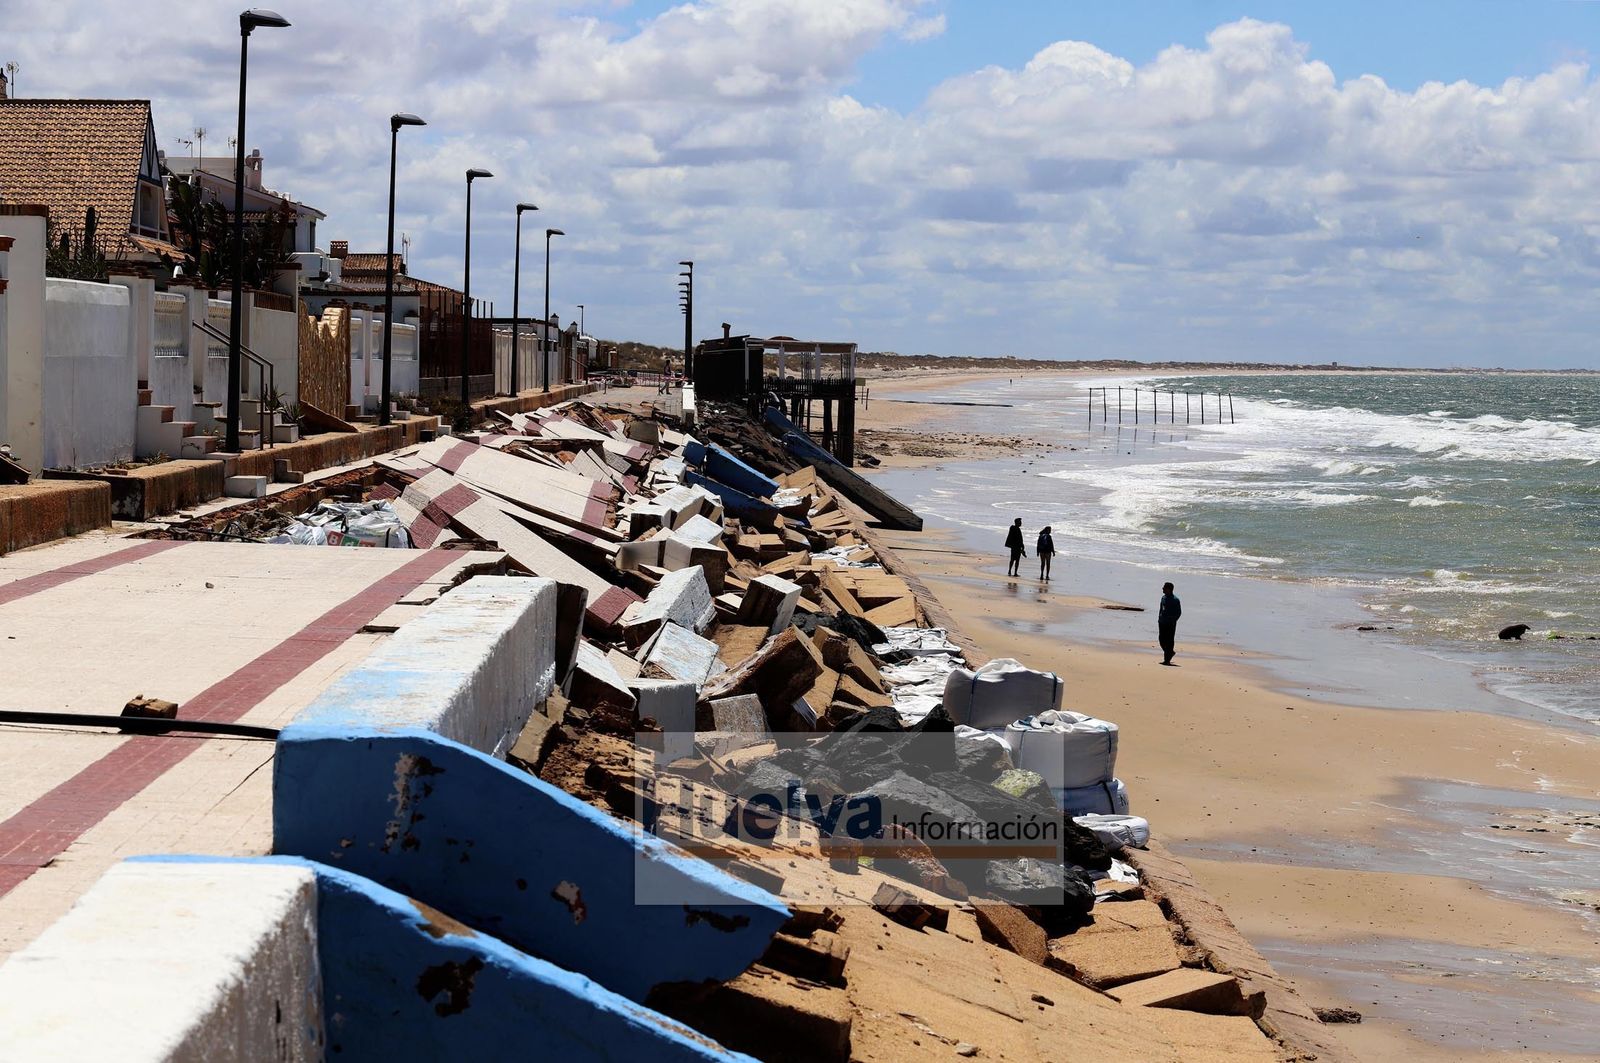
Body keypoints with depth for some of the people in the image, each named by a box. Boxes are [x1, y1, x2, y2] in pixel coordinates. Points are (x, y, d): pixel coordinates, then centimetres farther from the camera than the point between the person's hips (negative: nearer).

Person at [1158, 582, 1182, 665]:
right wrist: (1159, 619, 11)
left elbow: (1179, 612, -8)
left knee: (1169, 641, -3)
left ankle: (1167, 660, 0)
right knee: (1162, 639, 9)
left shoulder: (1175, 600, -10)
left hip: (1170, 624, -7)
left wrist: (1173, 621, -14)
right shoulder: (1163, 598, 11)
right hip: (1162, 623, 7)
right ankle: (1170, 652, 30)